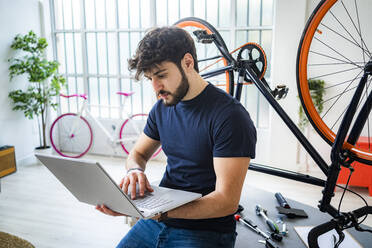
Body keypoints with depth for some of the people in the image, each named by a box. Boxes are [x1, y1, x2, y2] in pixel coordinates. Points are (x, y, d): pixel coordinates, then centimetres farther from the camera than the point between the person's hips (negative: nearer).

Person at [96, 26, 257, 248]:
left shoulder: (230, 116, -17)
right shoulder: (162, 108, 5)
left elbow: (227, 201, -20)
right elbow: (138, 153, 18)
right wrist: (135, 171, -7)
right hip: (157, 221, 6)